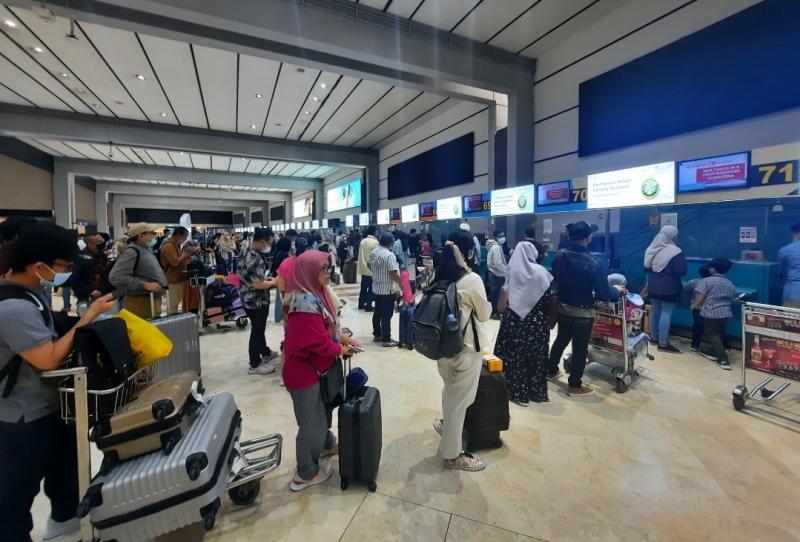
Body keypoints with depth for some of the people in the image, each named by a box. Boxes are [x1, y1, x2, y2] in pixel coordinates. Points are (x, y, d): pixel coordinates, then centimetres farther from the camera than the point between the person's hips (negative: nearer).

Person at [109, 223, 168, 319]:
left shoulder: (146, 250, 13)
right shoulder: (131, 252, -15)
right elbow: (116, 277, -25)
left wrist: (161, 284, 9)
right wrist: (145, 285, -25)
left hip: (153, 300, 9)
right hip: (140, 303, -9)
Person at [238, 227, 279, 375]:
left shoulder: (245, 253, 5)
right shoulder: (257, 259, -26)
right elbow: (258, 284, -30)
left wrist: (267, 279, 15)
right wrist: (274, 282, -14)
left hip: (248, 298, 10)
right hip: (256, 301, -10)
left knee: (259, 328, 24)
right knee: (257, 330, 4)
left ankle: (265, 353, 42)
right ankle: (255, 365, 18)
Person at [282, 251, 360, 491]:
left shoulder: (314, 296, 3)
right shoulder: (307, 304, -30)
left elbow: (326, 329, 12)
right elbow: (318, 342, -28)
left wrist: (344, 339, 1)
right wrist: (340, 350, -11)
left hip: (312, 369, 10)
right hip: (304, 372, -9)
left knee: (320, 411, 28)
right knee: (310, 422, 9)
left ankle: (326, 445, 52)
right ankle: (306, 474, 30)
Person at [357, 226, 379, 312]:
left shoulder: (362, 241, 8)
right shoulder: (375, 242, -13)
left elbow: (360, 254, 12)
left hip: (363, 268, 7)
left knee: (363, 287, 15)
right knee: (371, 288, 2)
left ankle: (361, 304, 22)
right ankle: (368, 305, 5)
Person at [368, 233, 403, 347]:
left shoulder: (373, 253, 5)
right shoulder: (390, 255, -20)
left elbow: (369, 266, 21)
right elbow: (394, 274, -22)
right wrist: (401, 286, -11)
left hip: (376, 288, 8)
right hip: (387, 290, -8)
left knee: (377, 313, 17)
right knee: (386, 315, -1)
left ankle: (377, 335, 28)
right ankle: (387, 340, 7)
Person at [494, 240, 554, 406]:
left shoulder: (512, 270, -3)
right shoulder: (539, 271, -8)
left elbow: (506, 294, 3)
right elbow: (548, 298, -5)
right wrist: (546, 315, 11)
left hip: (514, 317, 1)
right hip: (536, 320, -1)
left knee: (515, 354, 8)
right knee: (535, 356, 11)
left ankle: (516, 391, 17)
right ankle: (535, 391, 23)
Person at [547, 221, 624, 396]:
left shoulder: (560, 256, -7)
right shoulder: (594, 263, -23)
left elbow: (554, 279, 6)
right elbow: (604, 294, -18)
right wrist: (617, 290, 2)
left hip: (562, 308, 6)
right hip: (582, 313, -5)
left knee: (560, 340, 24)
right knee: (580, 349, 9)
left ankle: (551, 370, 40)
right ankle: (575, 386, 22)